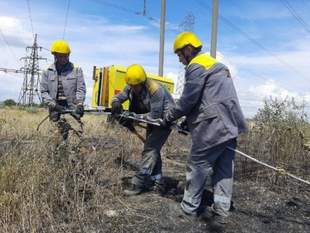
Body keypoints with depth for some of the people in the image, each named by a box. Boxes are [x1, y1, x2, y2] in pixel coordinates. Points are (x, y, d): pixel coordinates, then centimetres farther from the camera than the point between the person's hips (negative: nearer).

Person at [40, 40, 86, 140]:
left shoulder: (76, 70, 10)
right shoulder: (47, 72, 12)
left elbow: (81, 89, 3)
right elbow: (43, 92, 8)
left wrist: (80, 104, -14)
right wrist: (54, 105, -7)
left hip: (73, 110, -1)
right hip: (55, 111, 1)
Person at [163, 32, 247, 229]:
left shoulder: (197, 66, -6)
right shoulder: (216, 65, 24)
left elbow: (188, 100, -12)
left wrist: (169, 117, 2)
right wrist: (189, 121, 22)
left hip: (213, 127, -9)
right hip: (230, 127, 9)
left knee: (198, 166, 3)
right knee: (224, 170, 8)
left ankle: (190, 208, 15)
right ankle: (221, 213, 13)